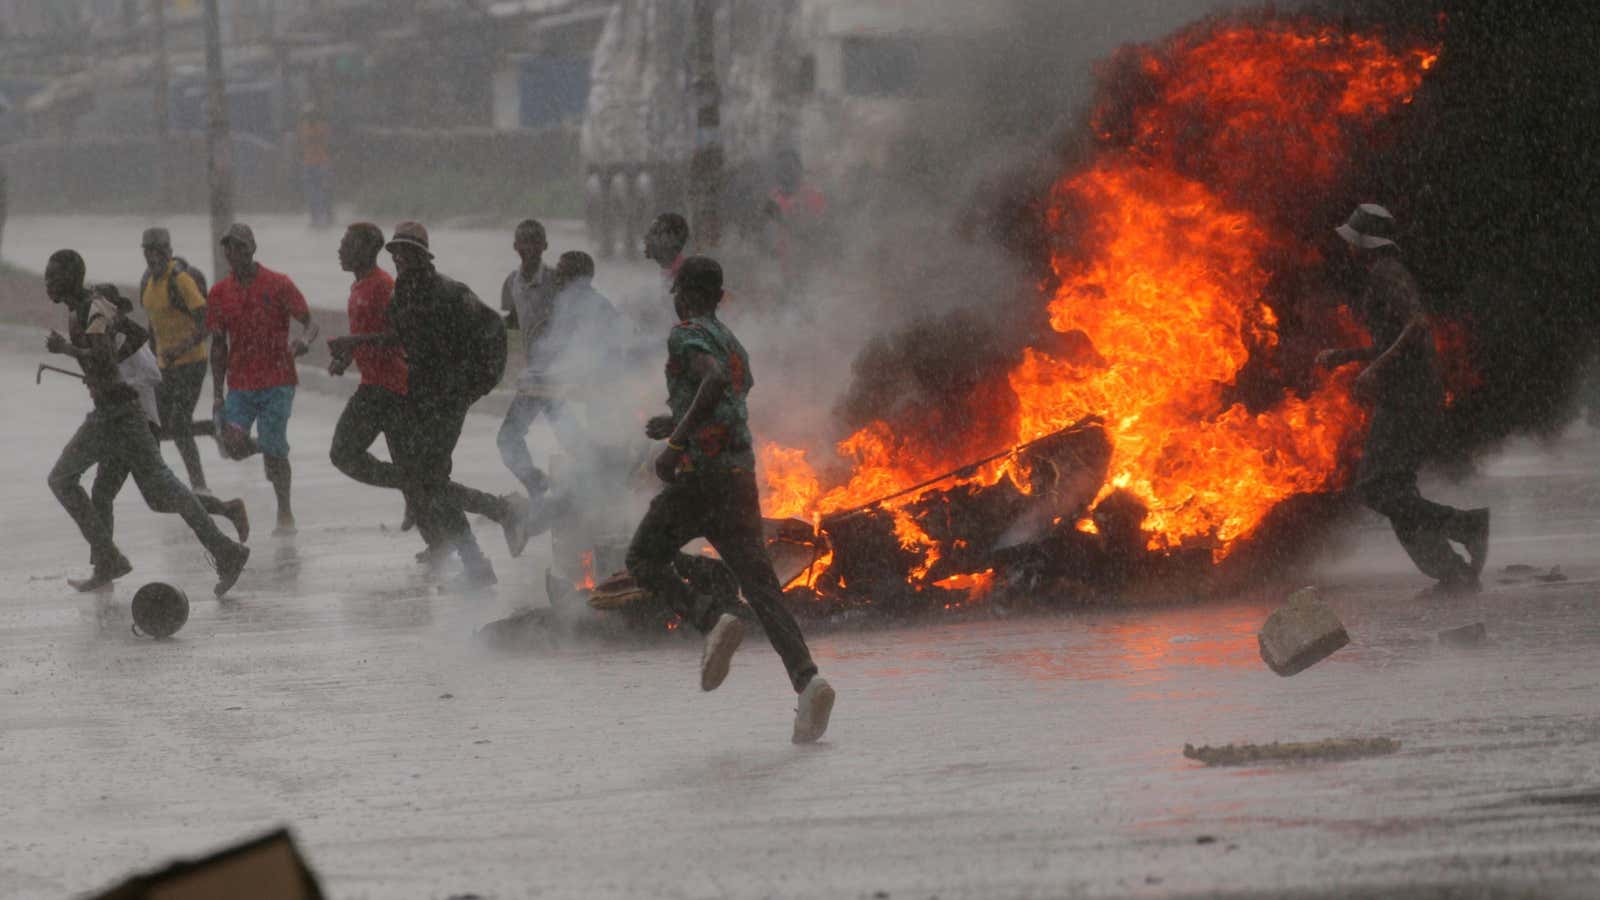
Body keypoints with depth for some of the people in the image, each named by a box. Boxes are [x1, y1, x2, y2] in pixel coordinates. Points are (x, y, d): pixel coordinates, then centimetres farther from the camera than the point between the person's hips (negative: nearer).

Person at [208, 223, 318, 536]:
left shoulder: (278, 285, -3)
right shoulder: (220, 293, 7)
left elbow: (309, 324, -2)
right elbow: (218, 344, 12)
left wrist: (304, 341, -27)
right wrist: (217, 394, 8)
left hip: (277, 381, -3)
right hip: (240, 384, 3)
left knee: (273, 450, -6)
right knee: (234, 446, -13)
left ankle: (285, 514, 11)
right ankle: (270, 451, 21)